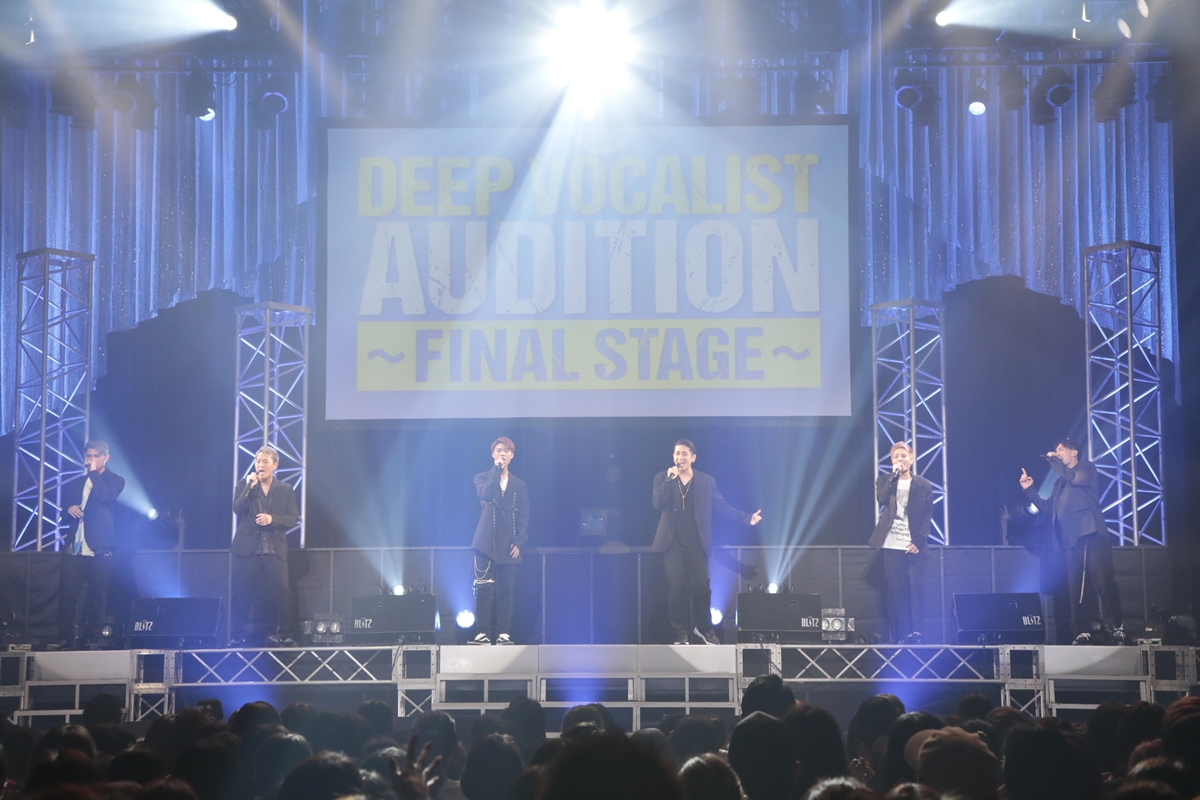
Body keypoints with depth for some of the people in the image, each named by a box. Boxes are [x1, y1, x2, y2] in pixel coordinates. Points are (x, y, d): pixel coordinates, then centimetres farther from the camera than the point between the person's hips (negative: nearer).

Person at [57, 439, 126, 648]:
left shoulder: (115, 481, 7)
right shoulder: (77, 482, 20)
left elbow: (105, 497, -13)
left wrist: (94, 473, -7)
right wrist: (69, 508, 1)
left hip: (99, 548, -3)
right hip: (74, 547, 3)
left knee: (97, 596, -2)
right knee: (67, 594, -6)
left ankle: (92, 639, 3)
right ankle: (65, 639, -3)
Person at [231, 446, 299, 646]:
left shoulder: (285, 490, 9)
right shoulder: (244, 485, 9)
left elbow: (293, 518, 1)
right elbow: (237, 509, -6)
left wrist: (272, 519, -14)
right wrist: (250, 486, -13)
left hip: (275, 551, 0)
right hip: (247, 549, 0)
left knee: (280, 592, -4)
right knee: (241, 593, -1)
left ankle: (283, 634, 4)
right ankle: (237, 635, 5)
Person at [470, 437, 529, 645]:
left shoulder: (519, 485, 14)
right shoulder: (482, 478, 10)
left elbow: (524, 516, 9)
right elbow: (485, 494, -14)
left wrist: (519, 541, -4)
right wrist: (497, 469, -10)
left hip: (509, 546, 2)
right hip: (487, 543, -2)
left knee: (505, 590, 0)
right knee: (485, 589, -9)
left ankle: (503, 633, 1)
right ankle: (483, 632, -7)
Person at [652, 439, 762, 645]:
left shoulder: (706, 481, 9)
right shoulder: (662, 478, 7)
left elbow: (722, 506, 5)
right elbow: (658, 504, -6)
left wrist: (746, 518, -5)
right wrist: (669, 480, -13)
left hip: (696, 542, 1)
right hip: (673, 542, 0)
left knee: (700, 586, -2)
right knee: (676, 586, -4)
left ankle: (703, 627, 17)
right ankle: (680, 632, 4)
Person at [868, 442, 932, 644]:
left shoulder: (923, 485, 9)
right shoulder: (884, 481, 11)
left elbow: (927, 517, 4)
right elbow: (881, 498, -10)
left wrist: (918, 541, -8)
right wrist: (894, 475, -10)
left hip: (914, 546, -1)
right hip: (891, 546, 1)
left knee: (917, 590, -10)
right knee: (897, 592, -2)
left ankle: (916, 634, -11)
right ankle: (901, 636, -2)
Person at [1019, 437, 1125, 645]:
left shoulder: (1087, 468, 8)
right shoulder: (1061, 482, 25)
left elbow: (1076, 478, -13)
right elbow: (1047, 508, 23)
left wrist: (1053, 460, -2)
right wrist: (1029, 489, 13)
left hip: (1092, 535, -7)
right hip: (1072, 540, 7)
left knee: (1104, 583, -13)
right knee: (1076, 589, -1)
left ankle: (1117, 629, -13)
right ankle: (1083, 633, -2)